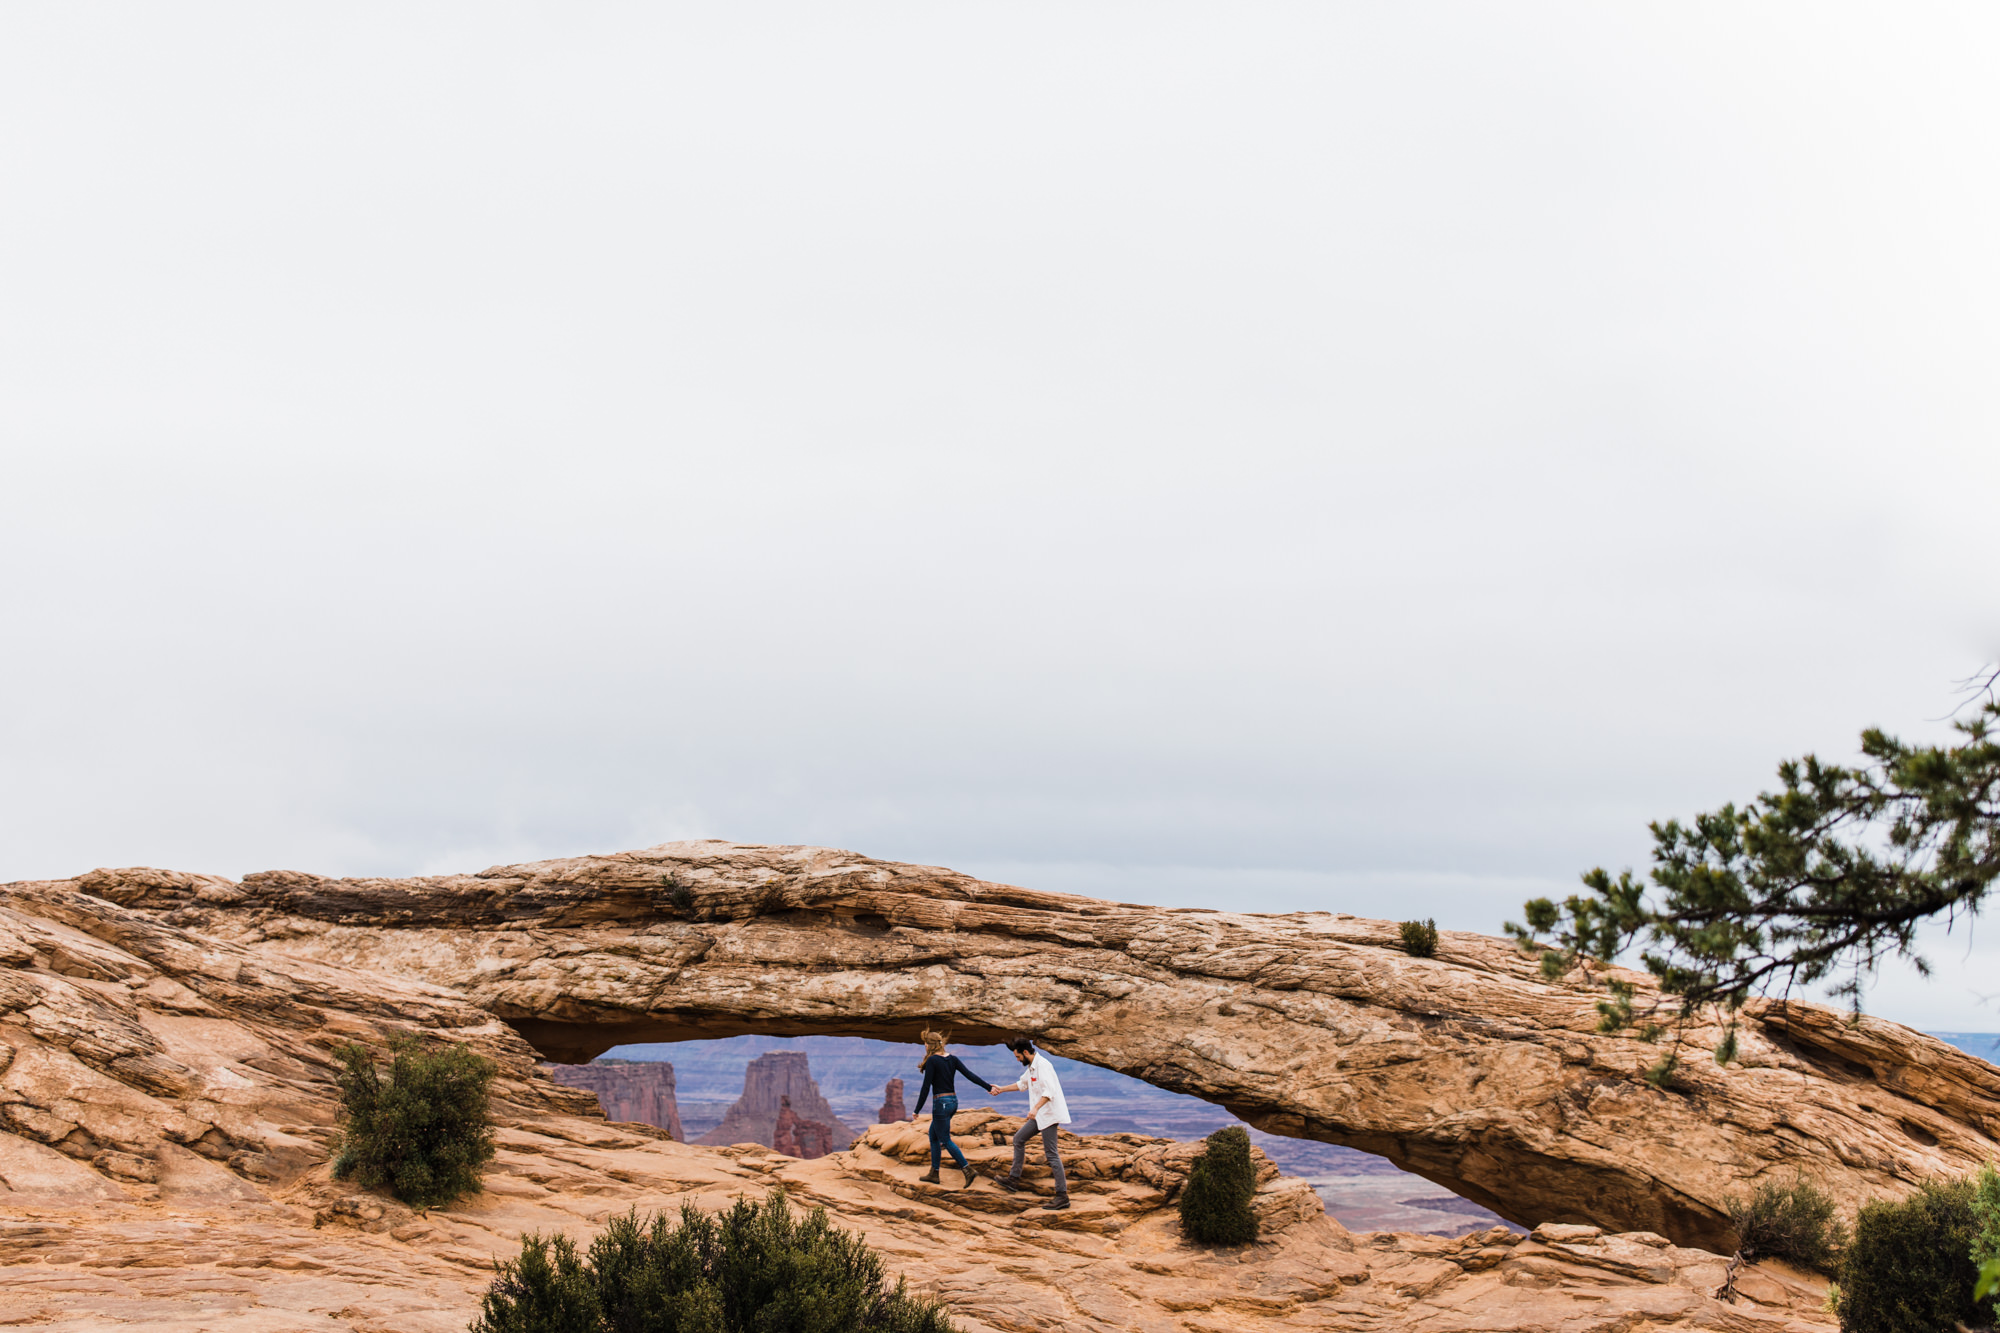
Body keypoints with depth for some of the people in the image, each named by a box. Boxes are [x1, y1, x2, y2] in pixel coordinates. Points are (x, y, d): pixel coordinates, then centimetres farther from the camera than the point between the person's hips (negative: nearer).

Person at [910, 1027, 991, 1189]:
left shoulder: (932, 1061, -14)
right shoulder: (952, 1059, 6)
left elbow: (926, 1087, -14)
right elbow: (970, 1075, 0)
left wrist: (917, 1110, -9)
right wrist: (988, 1087, 4)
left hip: (941, 1103, -8)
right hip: (953, 1101, 8)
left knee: (945, 1140, -2)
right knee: (933, 1135, 18)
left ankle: (968, 1170, -12)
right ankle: (934, 1174, 21)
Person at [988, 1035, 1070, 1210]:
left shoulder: (1042, 1065, -17)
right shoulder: (1032, 1066, 15)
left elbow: (1049, 1091, -29)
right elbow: (1022, 1084, 33)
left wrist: (1035, 1108, -41)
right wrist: (1001, 1089, 36)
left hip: (1049, 1114, -11)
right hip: (1040, 1115, 11)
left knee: (1051, 1154, -11)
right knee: (1019, 1138, 18)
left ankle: (1062, 1196, -11)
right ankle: (1014, 1180, 24)